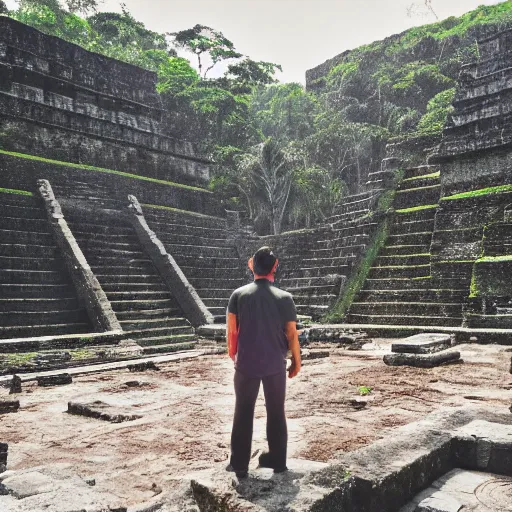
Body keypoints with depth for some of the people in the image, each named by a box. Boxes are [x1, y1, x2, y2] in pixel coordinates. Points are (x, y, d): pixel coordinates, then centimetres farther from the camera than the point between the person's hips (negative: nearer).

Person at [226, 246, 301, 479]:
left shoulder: (239, 295, -6)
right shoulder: (284, 298, -8)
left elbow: (231, 330, -4)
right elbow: (292, 334, -5)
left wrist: (232, 354, 11)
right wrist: (296, 361, 8)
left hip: (246, 364, 0)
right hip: (275, 364, 0)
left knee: (243, 413, 13)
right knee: (276, 412, 16)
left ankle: (239, 464, 20)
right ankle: (277, 460, 27)